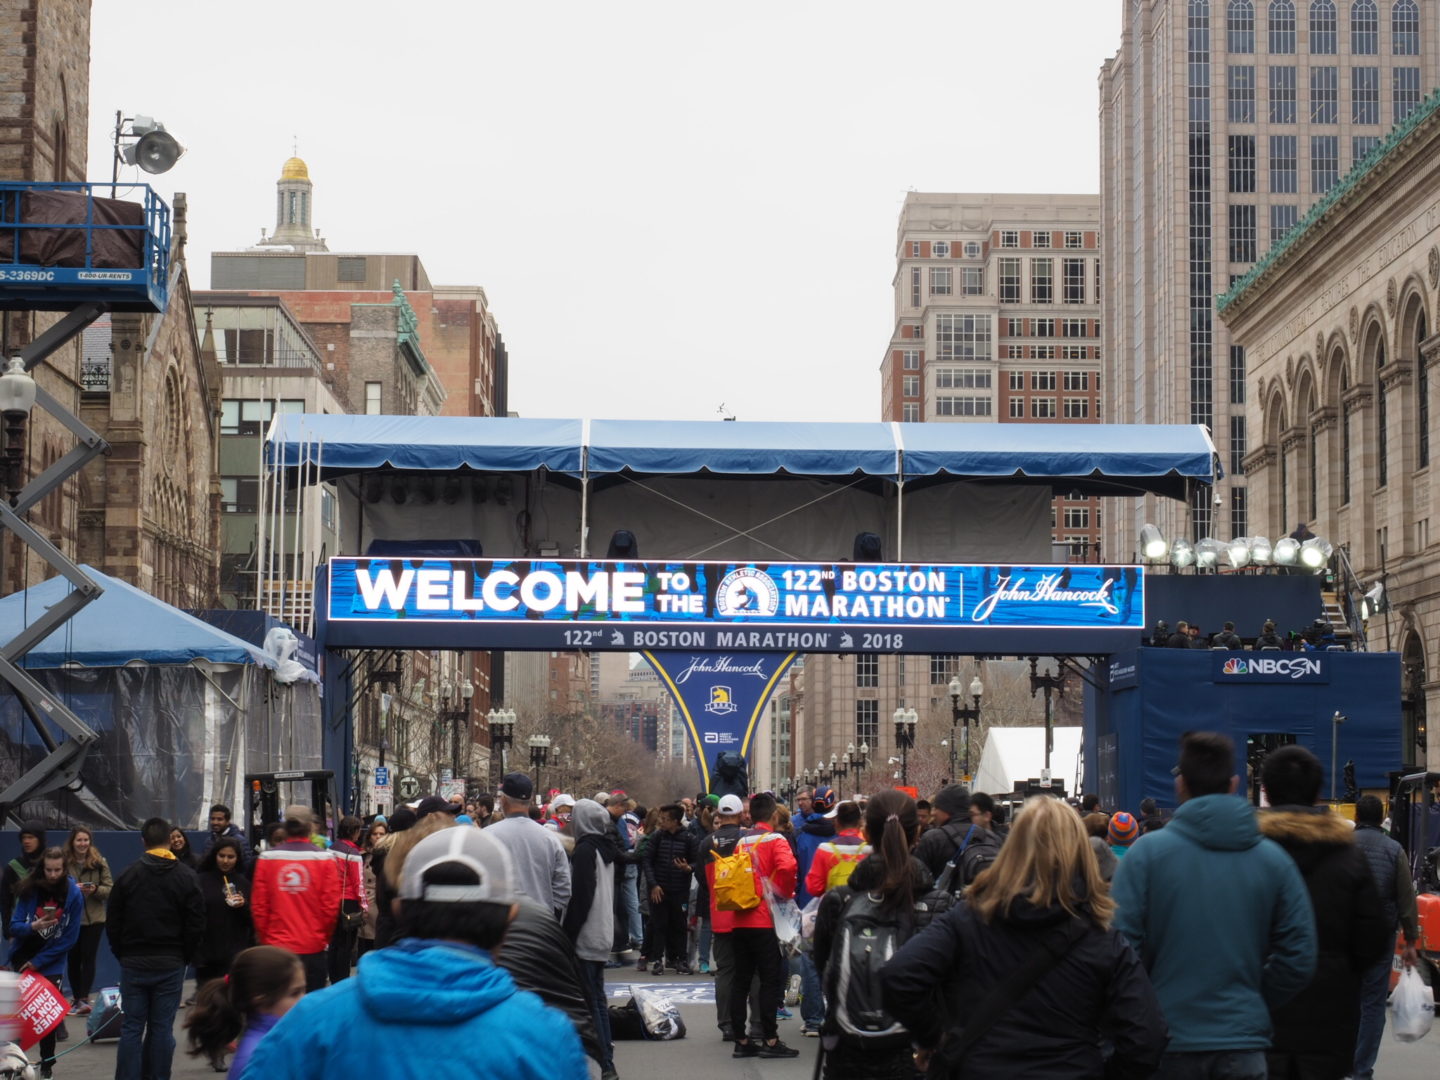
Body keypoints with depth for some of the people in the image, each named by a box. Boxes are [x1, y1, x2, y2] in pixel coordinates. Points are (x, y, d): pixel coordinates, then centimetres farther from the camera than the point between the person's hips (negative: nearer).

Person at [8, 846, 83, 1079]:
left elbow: (70, 938, -11)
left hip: (51, 963, -1)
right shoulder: (29, 890, -11)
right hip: (22, 958, 1)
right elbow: (14, 927, -9)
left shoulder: (74, 895, -14)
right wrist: (32, 927, -32)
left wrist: (37, 962, -12)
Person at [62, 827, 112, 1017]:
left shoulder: (99, 863, 1)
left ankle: (84, 999, -12)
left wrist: (95, 889, -18)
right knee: (73, 959, 6)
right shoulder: (64, 863, -1)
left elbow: (110, 889, 1)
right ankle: (77, 999, 16)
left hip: (94, 919, -1)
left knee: (88, 958, -7)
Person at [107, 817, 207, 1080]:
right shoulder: (187, 877, -2)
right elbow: (196, 925, -2)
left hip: (133, 962, 0)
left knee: (131, 1028, 3)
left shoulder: (127, 875, -1)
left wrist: (122, 955, 12)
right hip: (171, 964, 0)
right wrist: (185, 957, 9)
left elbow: (113, 923, 2)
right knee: (162, 1027, 3)